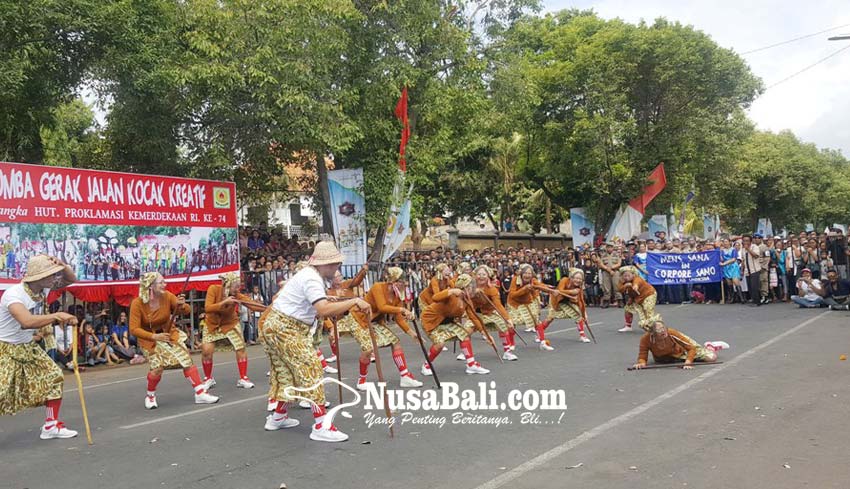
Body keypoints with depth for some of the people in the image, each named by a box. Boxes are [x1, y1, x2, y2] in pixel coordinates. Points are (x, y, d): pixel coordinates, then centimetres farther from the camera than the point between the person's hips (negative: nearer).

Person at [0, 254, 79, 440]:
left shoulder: (43, 288, -6)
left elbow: (71, 279, 5)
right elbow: (27, 321, -48)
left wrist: (60, 265, -16)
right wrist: (57, 316, -40)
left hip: (28, 347, 8)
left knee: (53, 376, 5)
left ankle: (51, 426, 16)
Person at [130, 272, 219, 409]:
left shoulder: (167, 296, -16)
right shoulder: (137, 303, -23)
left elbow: (186, 311, -8)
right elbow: (134, 329, -23)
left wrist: (182, 305, -32)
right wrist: (154, 336, -34)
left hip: (169, 333, 3)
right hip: (149, 338, -3)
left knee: (186, 360, -8)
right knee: (157, 367, -16)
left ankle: (200, 393, -2)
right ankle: (150, 395, 14)